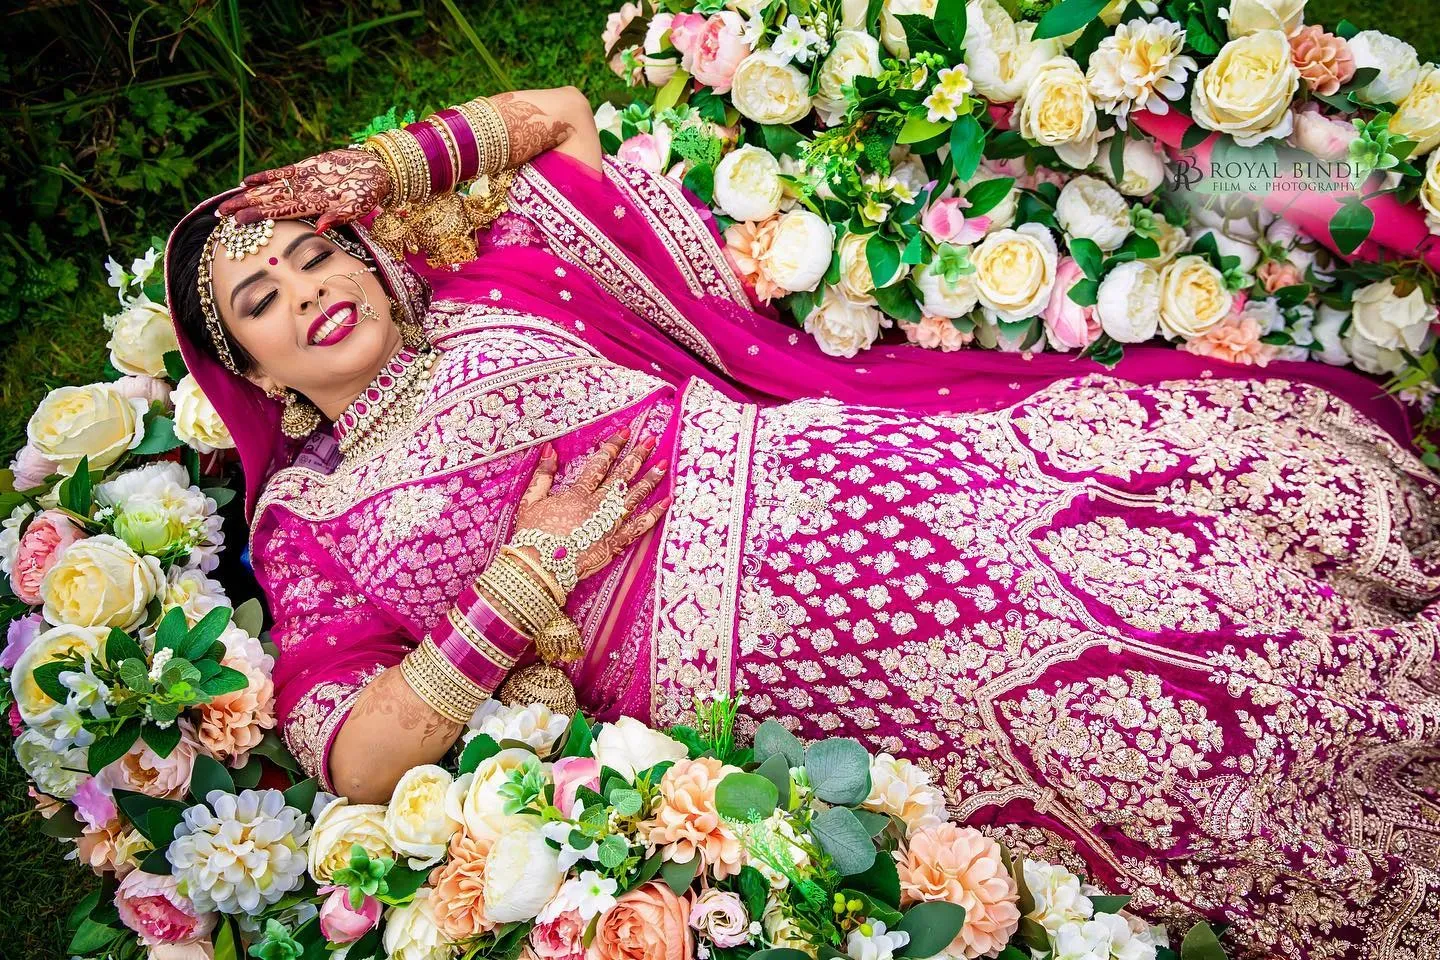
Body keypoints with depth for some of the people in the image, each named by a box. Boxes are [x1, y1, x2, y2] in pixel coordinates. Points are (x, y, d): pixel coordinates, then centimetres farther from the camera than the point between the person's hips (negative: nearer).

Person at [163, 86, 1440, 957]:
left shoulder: (484, 293, 19)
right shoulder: (308, 516, 11)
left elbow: (558, 112, 29)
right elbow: (350, 756, 0)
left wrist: (382, 169, 20)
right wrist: (523, 583, -9)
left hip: (801, 462, 4)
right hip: (703, 644, -4)